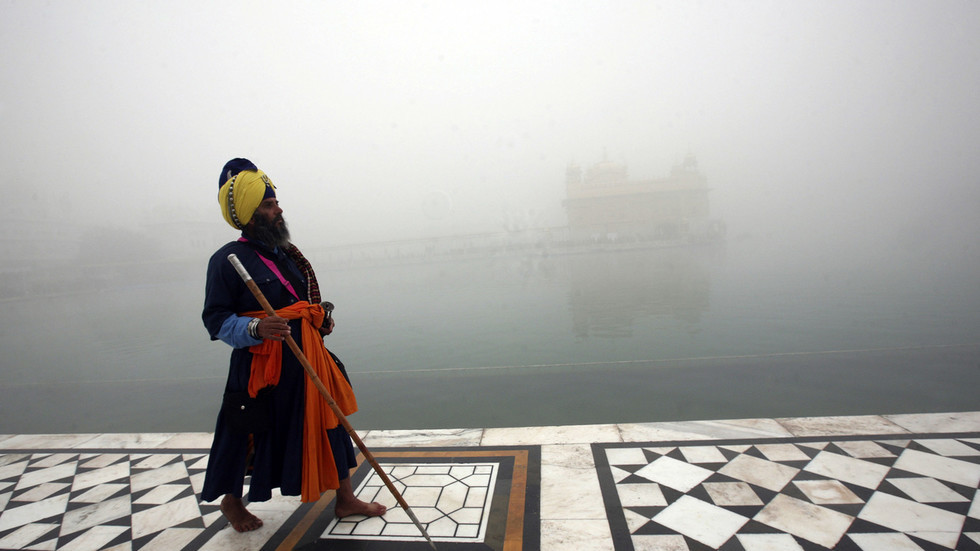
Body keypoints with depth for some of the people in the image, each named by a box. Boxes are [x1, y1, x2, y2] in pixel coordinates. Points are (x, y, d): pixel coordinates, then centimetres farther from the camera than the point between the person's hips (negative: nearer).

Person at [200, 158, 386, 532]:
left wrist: (321, 321, 6)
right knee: (248, 437, 11)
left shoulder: (285, 253, 13)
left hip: (307, 360, 7)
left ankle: (344, 500, 26)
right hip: (260, 367, -7)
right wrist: (256, 327, -29)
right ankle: (231, 500, 42)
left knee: (329, 423, 10)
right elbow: (216, 320, -11)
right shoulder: (227, 259, -10)